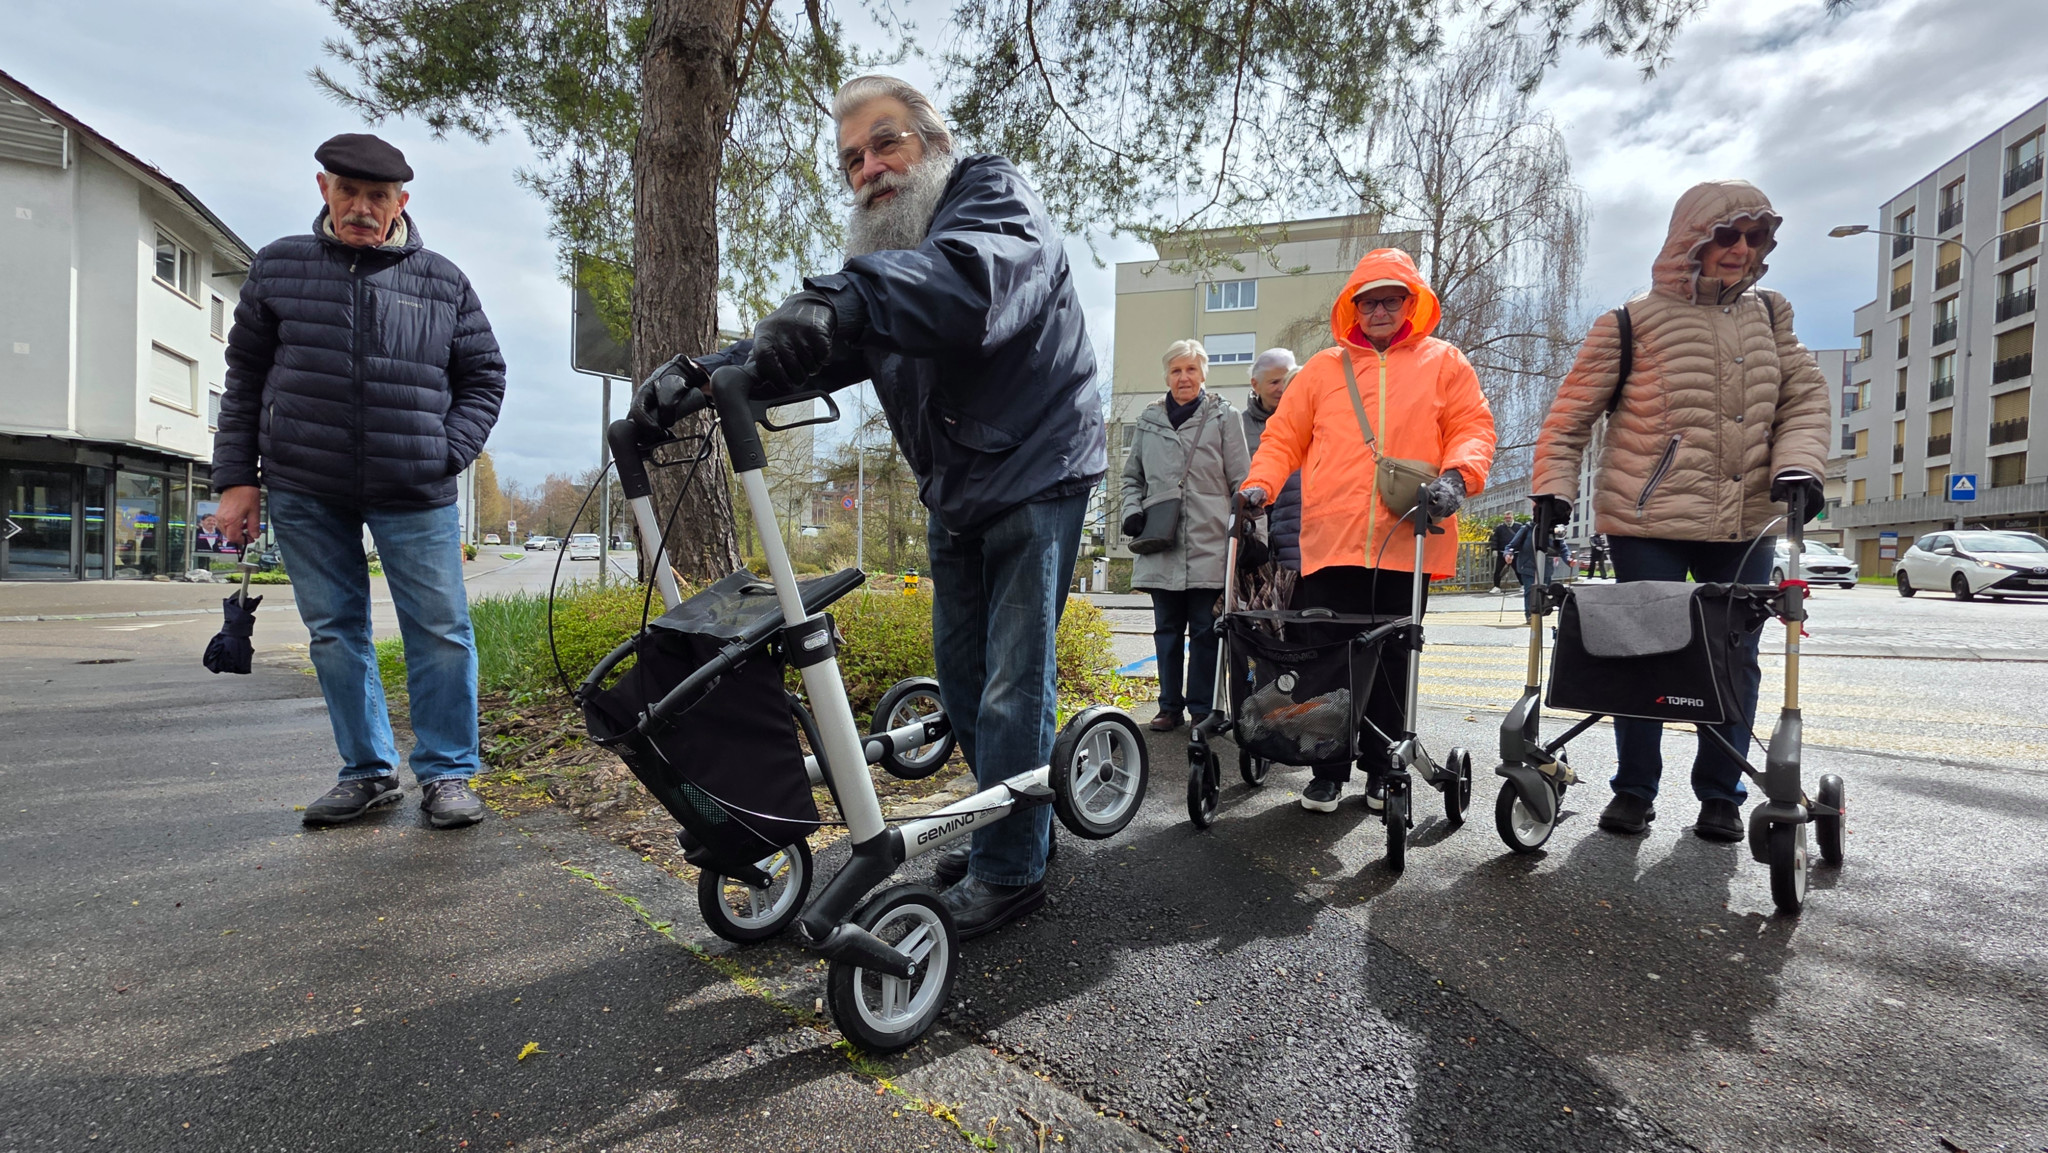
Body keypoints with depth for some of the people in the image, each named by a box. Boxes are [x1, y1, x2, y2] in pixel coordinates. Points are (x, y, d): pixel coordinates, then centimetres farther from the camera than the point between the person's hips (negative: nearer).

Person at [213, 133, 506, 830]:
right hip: (305, 491, 2)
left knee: (440, 632, -4)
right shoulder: (279, 267, 9)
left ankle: (446, 773, 9)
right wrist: (237, 479, 6)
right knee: (335, 633, 7)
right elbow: (245, 376, 12)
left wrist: (449, 453, -3)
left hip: (415, 493, -2)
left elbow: (483, 375, 11)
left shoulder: (443, 281, 6)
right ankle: (368, 772, 19)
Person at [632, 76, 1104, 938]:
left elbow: (977, 277, -34)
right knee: (961, 674, 13)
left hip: (1035, 478, -8)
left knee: (1011, 683, -7)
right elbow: (798, 344, 1)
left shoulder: (994, 198, -9)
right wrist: (700, 375, -17)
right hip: (956, 495, 8)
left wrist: (845, 297, -50)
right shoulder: (883, 255, 13)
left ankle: (1009, 871, 6)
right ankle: (1009, 827, 30)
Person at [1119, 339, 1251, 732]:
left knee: (1205, 631, 0)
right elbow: (1132, 477, 21)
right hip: (1161, 545, 3)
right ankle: (1169, 706, 18)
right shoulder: (1149, 420, 13)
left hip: (1209, 546, -3)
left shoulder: (1223, 417, 5)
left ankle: (1203, 710, 11)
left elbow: (1241, 480, 3)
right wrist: (1132, 511, 3)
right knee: (1167, 630, 8)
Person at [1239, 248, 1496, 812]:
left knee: (1392, 658, 7)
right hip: (1329, 539, 1)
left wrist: (1456, 474, -13)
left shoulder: (1443, 362, 14)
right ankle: (1328, 770, 13)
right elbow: (1284, 436, 13)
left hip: (1407, 540, 0)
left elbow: (1473, 426, 6)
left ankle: (1382, 770, 22)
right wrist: (1260, 483, -3)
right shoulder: (1323, 367, 16)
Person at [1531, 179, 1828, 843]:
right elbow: (1573, 412, -1)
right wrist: (1553, 487, -10)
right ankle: (1634, 789, 16)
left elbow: (1805, 396, 11)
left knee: (1735, 659, 8)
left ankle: (1721, 794, 23)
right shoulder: (1634, 323, -2)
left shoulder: (1768, 316, 13)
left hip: (1746, 525, 4)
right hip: (1648, 523, -4)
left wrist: (1798, 464, -7)